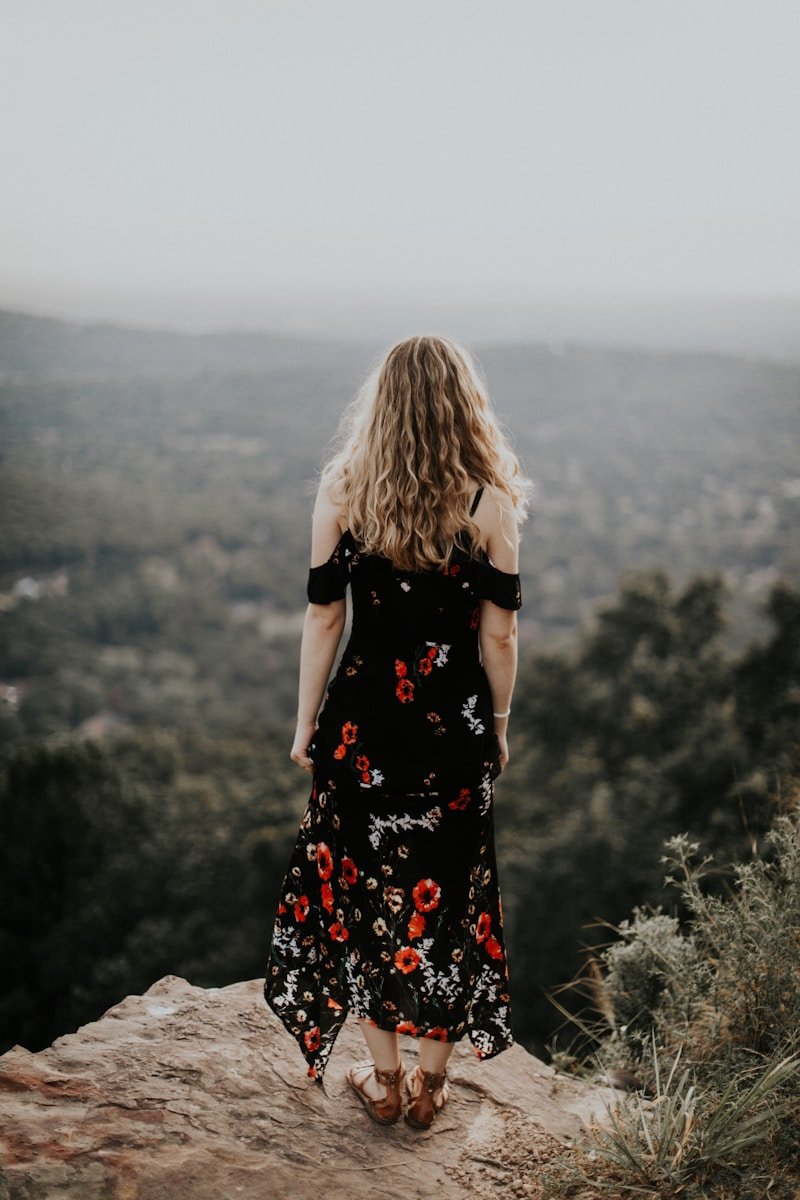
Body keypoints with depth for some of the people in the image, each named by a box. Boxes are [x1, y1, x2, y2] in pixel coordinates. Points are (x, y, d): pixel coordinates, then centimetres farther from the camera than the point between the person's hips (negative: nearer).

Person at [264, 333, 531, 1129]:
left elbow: (323, 617, -4)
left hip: (363, 715, 0)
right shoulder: (490, 502, -9)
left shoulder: (342, 489, -7)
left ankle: (383, 1080, 27)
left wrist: (307, 722, 7)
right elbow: (498, 634, -6)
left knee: (363, 886, 16)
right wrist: (498, 728, 9)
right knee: (445, 892, 15)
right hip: (453, 724, 0)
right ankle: (429, 1083, 28)